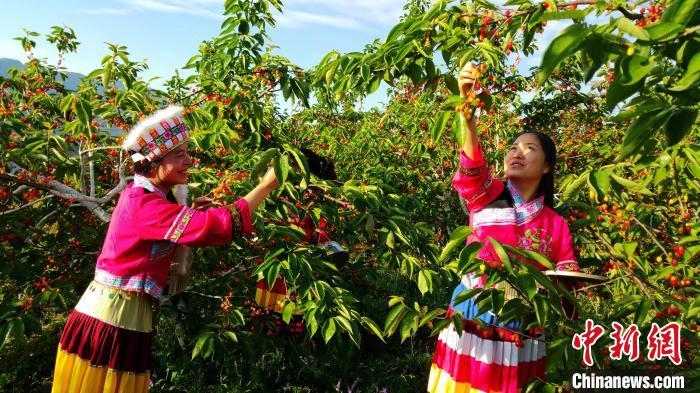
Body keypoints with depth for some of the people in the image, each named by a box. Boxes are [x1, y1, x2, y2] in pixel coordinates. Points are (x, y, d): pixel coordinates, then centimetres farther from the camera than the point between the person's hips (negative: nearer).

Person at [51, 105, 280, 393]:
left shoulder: (140, 195, 8)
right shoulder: (143, 205, -22)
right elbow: (220, 225, -29)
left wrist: (191, 214, -3)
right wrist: (268, 184, -25)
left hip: (107, 311, 9)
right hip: (114, 319, -9)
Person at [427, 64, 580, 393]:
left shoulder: (556, 225, 4)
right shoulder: (485, 196, -2)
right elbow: (472, 166, -24)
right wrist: (467, 108, -40)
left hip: (521, 341, 2)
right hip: (470, 327, -1)